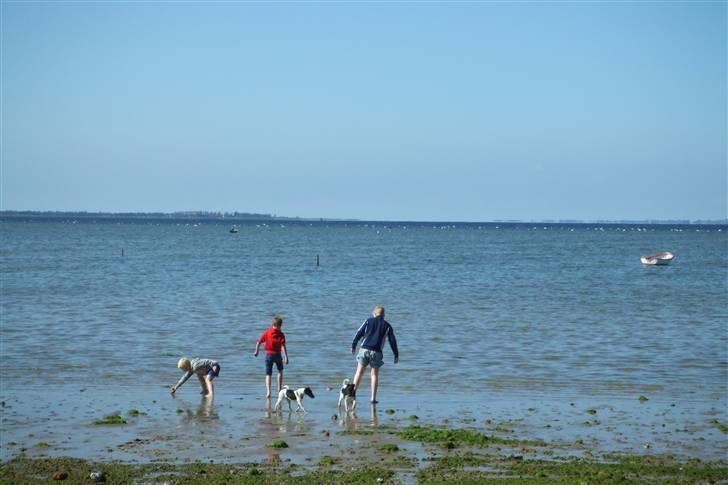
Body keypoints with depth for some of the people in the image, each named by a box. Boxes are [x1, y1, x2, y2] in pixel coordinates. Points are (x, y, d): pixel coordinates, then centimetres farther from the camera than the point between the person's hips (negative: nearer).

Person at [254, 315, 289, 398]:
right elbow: (283, 346, -18)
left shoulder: (267, 333, -2)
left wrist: (256, 352, 16)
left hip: (268, 354, 1)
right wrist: (286, 357, -19)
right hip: (277, 355, -1)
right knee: (280, 370, 25)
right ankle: (279, 388, 23)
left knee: (268, 375, 3)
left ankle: (268, 391, -12)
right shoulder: (281, 334, -9)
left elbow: (258, 343, 0)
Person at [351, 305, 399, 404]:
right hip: (376, 352, 0)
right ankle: (373, 398, 4)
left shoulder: (368, 321, 7)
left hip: (364, 350, 0)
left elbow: (359, 334, 3)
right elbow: (392, 341, 9)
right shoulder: (387, 326, 9)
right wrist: (396, 355, 16)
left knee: (359, 372, 8)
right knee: (375, 374, 10)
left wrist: (353, 346, 10)